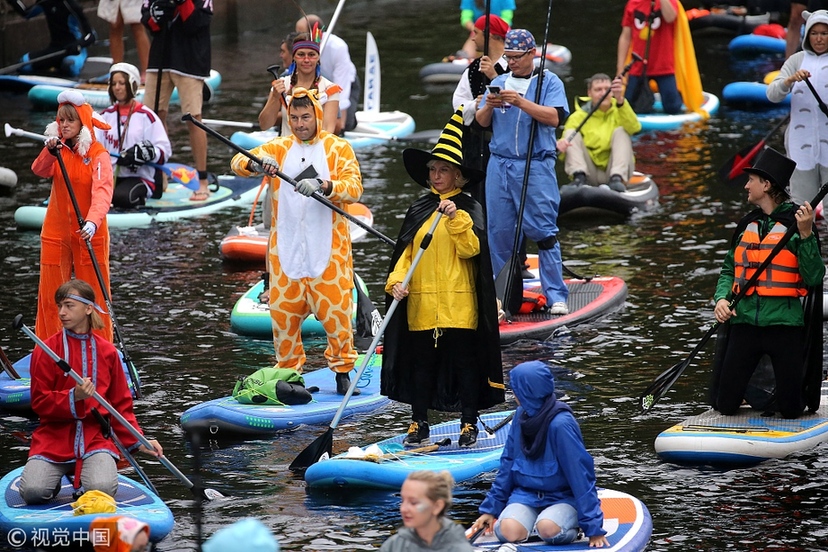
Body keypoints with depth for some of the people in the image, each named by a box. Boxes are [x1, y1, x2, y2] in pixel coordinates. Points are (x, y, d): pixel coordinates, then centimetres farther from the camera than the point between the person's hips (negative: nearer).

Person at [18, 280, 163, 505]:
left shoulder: (107, 352, 8)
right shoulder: (45, 351, 2)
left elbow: (121, 404, 13)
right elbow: (40, 403, -2)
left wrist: (137, 441, 2)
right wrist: (74, 397, -19)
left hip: (96, 439, 0)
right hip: (53, 439, 0)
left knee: (103, 490, -29)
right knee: (33, 492, -25)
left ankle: (86, 474, 8)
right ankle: (56, 474, 12)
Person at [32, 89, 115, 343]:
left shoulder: (98, 154, -11)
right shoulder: (57, 150, 4)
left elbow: (102, 191, -25)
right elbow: (40, 171, -15)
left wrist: (93, 222, -42)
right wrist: (50, 151, -36)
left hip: (89, 233, -4)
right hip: (56, 231, 4)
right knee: (51, 292, 6)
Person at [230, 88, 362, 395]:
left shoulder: (338, 148, 2)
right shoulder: (279, 148, 10)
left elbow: (354, 188, -11)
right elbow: (238, 162, -2)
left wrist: (323, 186, -30)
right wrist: (255, 164, -25)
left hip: (328, 248, -3)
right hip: (286, 246, 3)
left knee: (335, 309, -5)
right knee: (283, 310, 3)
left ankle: (343, 370, 11)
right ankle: (289, 370, 16)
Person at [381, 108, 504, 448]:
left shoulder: (468, 209, 1)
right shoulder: (418, 210, 12)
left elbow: (471, 249, -11)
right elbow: (404, 251, 9)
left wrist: (456, 218, -21)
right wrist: (397, 280, -7)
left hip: (459, 303, -4)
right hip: (421, 303, 4)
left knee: (464, 362, 0)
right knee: (421, 364, 7)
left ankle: (469, 425, 8)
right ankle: (419, 424, 16)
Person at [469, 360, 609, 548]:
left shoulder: (561, 424, -20)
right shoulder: (522, 415, -1)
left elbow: (581, 474, -18)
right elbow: (507, 463, 9)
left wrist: (594, 527, -18)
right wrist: (490, 508, 9)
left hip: (562, 496, -4)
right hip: (526, 495, 4)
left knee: (548, 529, -36)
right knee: (509, 532, -27)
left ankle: (570, 525, -3)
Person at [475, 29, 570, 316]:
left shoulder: (549, 82, 2)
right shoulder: (498, 83, 16)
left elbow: (554, 117, -13)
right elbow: (481, 122, 12)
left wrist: (520, 102, -21)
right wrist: (489, 106, -10)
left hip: (536, 167, -5)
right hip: (499, 165, 5)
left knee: (544, 232, -8)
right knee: (499, 232, 4)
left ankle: (556, 297, -6)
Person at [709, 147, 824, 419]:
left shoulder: (796, 222, -5)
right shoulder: (746, 225, 12)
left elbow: (814, 278, -11)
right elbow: (728, 270, 18)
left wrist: (805, 234, -22)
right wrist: (722, 298, -2)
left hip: (785, 325, -5)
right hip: (745, 323, 5)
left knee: (791, 410, -5)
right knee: (725, 405, 1)